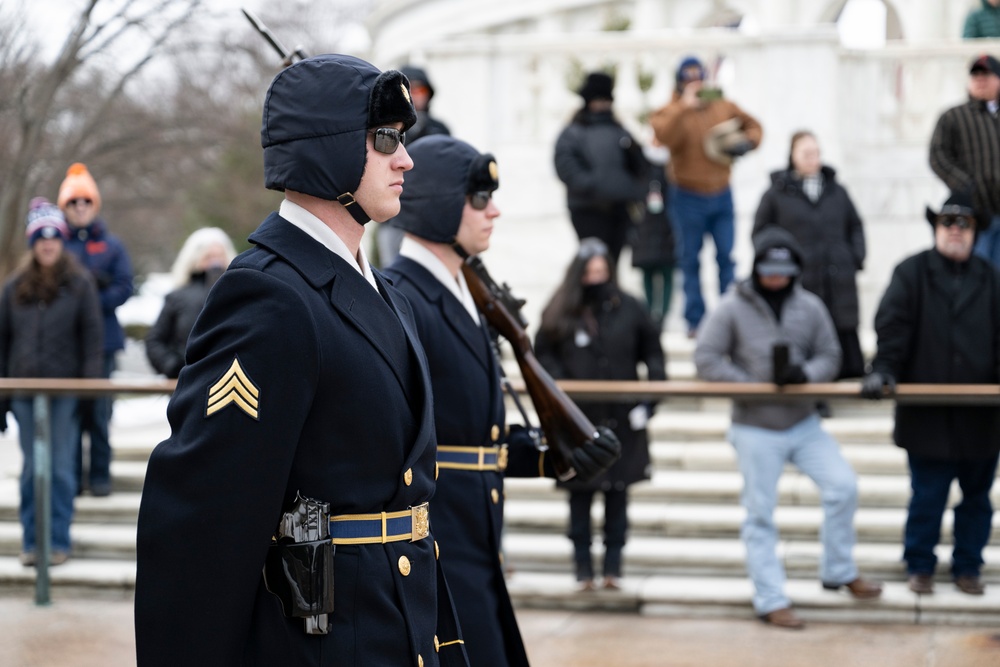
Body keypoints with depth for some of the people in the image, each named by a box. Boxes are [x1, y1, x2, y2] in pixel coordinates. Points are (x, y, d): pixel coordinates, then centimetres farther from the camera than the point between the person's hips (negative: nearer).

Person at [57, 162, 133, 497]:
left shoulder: (112, 246, 9)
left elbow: (124, 287, 1)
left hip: (102, 339, 0)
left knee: (99, 411, -3)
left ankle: (100, 476, 5)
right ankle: (71, 476, 8)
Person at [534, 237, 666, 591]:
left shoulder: (629, 309, 4)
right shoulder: (560, 313, 2)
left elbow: (653, 355, 9)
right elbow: (542, 354, 2)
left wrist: (649, 399, -1)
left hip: (622, 420, 1)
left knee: (618, 494, 5)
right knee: (580, 495, 3)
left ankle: (613, 566, 13)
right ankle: (583, 567, 11)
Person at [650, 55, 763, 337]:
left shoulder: (725, 108, 5)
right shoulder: (672, 111, -5)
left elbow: (753, 126, 19)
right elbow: (665, 136, -27)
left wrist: (746, 142, -1)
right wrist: (683, 108, -31)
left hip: (721, 195, 3)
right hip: (688, 198, -3)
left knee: (726, 257, 3)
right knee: (691, 259, 4)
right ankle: (695, 320, 9)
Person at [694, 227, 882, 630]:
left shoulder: (809, 307, 3)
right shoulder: (733, 308, -6)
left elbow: (829, 356, 5)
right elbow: (706, 359, -7)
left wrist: (806, 373, -17)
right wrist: (751, 384, -14)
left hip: (803, 423, 3)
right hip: (755, 428, -3)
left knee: (843, 486, -6)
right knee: (760, 514, 1)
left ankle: (839, 571, 13)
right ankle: (771, 600, 9)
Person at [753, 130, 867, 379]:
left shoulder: (837, 191, 15)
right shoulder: (777, 193, 4)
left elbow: (855, 226, 23)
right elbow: (760, 233, 8)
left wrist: (856, 258, 9)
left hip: (839, 283, 3)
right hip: (798, 283, -3)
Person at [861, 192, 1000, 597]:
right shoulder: (912, 273, 1)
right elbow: (891, 325, -6)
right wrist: (883, 369, -18)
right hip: (928, 415, -3)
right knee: (927, 496, 1)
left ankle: (967, 567, 24)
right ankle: (919, 567, 16)